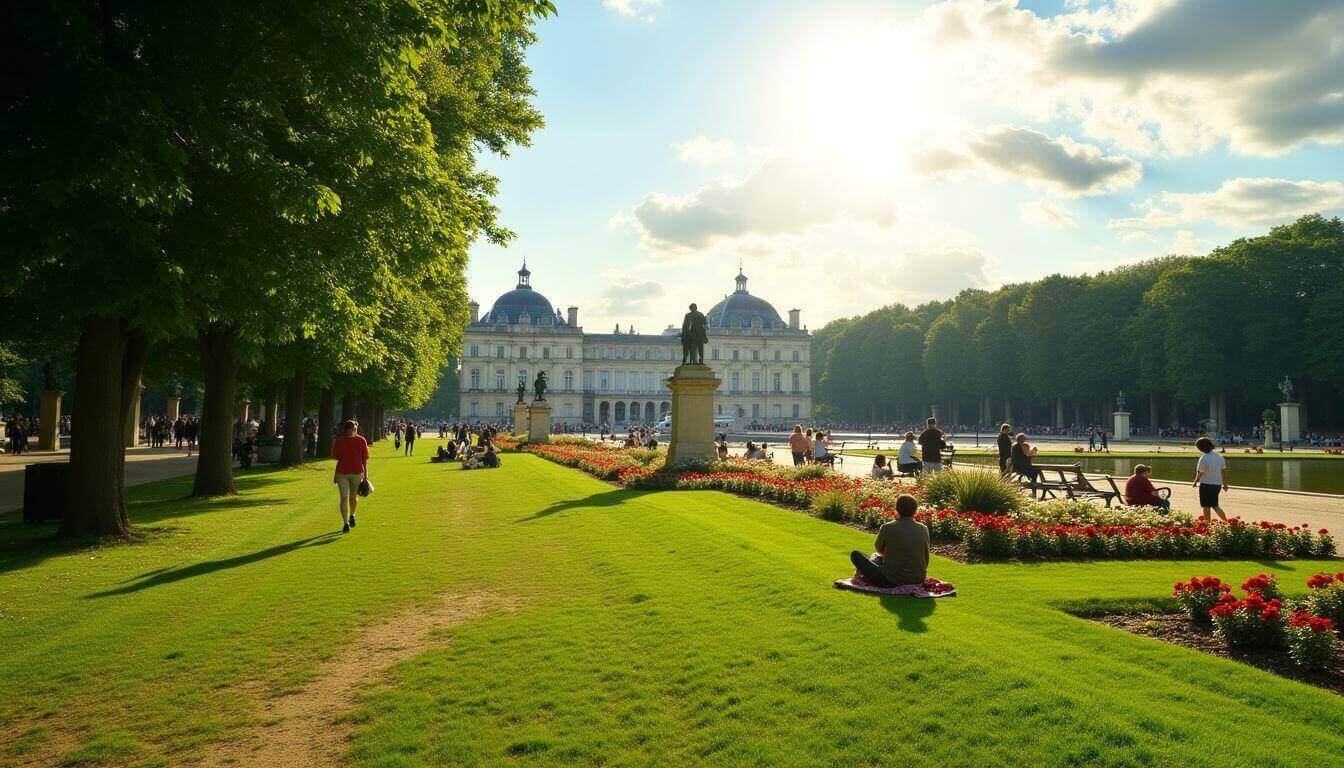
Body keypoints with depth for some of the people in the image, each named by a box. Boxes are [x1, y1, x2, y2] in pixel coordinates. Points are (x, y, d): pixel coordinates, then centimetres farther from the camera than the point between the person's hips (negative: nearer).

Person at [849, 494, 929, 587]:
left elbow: (879, 549, 9)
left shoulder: (887, 528, -12)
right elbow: (926, 559, 9)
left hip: (891, 581, -5)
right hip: (918, 580, 5)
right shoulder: (923, 529, -2)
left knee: (855, 554, 11)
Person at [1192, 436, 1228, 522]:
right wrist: (1225, 483, 16)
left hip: (1206, 484, -7)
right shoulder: (1219, 456, 2)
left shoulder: (1204, 458, -20)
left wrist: (1195, 482, 2)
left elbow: (1200, 473, -15)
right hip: (1218, 484, 7)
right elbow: (1224, 470, 7)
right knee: (1214, 505, 18)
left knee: (1206, 507, 7)